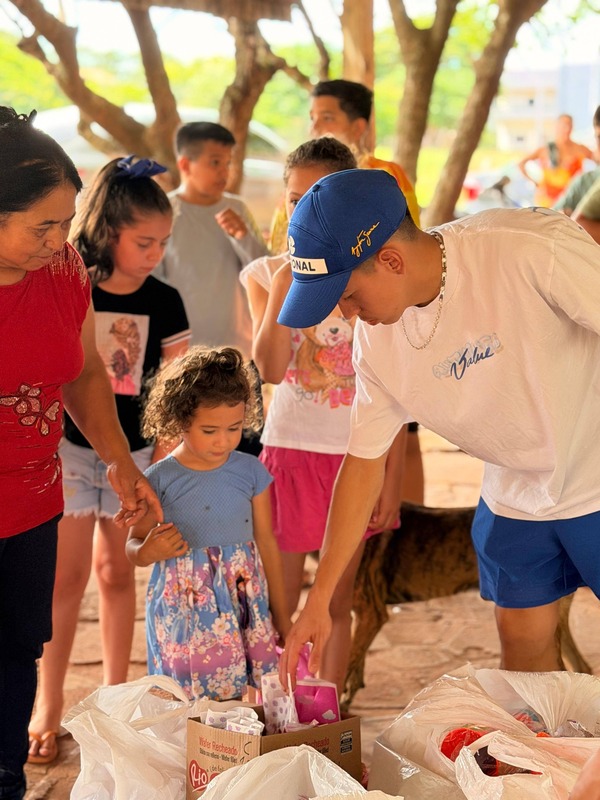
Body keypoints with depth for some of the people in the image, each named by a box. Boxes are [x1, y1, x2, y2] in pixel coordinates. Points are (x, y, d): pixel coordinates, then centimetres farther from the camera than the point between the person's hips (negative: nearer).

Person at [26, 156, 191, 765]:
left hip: (134, 450, 2)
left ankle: (115, 693, 25)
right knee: (68, 573, 1)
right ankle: (48, 705, 11)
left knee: (116, 571, 11)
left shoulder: (162, 302, -2)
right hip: (70, 446, -2)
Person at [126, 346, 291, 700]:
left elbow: (267, 543, 11)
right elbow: (133, 546, 4)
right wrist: (149, 551, -20)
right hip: (183, 614, -2)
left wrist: (282, 616, 15)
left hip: (245, 607, 2)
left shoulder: (250, 471, 3)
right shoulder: (160, 480, -5)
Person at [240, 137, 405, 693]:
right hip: (287, 452, 0)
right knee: (280, 603, 5)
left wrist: (392, 480, -3)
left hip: (355, 458, 0)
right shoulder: (266, 275, 0)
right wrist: (284, 287, -17)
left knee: (338, 601, 11)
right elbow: (270, 369, -14)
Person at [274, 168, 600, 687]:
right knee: (522, 643, 9)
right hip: (516, 495, 5)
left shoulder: (535, 251, -29)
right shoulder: (377, 338, -9)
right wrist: (319, 599, 0)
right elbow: (364, 460, -1)